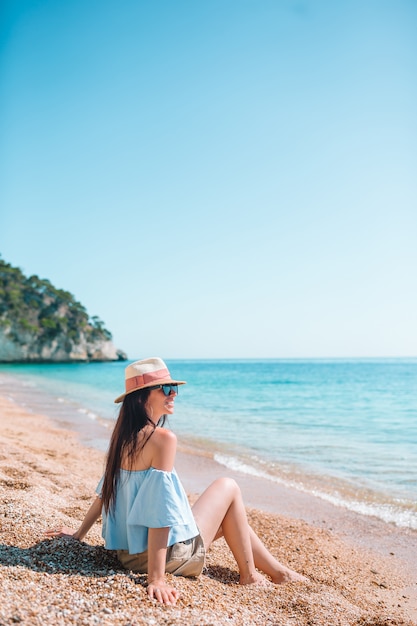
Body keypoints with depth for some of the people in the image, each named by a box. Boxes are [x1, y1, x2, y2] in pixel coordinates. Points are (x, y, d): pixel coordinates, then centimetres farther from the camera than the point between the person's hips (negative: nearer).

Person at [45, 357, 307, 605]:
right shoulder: (163, 438, -24)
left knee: (230, 516, 24)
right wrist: (157, 579, -25)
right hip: (167, 554, -8)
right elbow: (160, 512, -27)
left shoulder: (124, 436, 2)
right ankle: (248, 575, 20)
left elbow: (106, 492, 11)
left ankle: (280, 572, 37)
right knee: (228, 487, 10)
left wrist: (79, 534, 22)